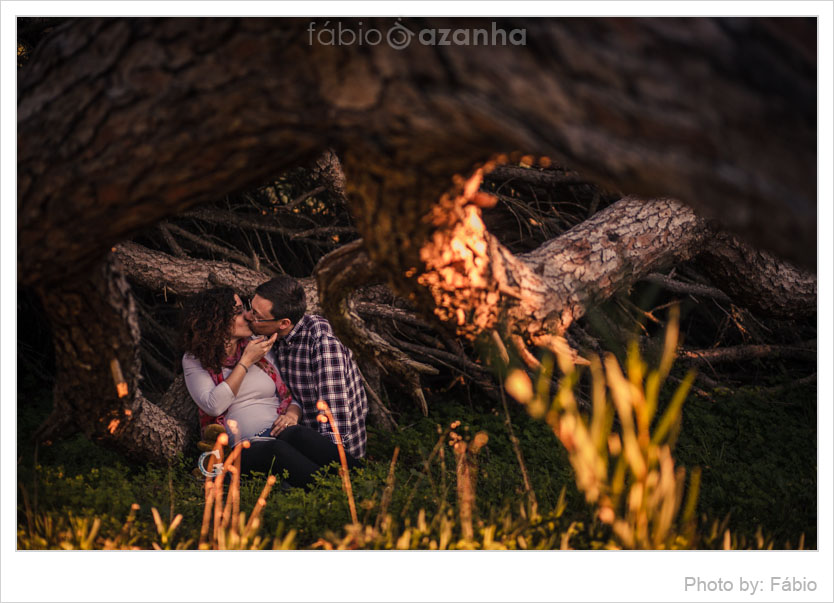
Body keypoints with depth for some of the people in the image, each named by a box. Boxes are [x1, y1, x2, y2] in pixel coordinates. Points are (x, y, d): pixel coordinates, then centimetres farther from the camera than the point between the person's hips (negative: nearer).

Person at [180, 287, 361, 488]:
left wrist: (292, 414, -4)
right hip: (240, 448, -3)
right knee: (276, 449, -39)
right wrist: (246, 361, -7)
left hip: (278, 433, 3)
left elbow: (291, 396, 21)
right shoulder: (195, 360, 7)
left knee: (299, 435, -35)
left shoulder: (262, 348, 18)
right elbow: (214, 406, -10)